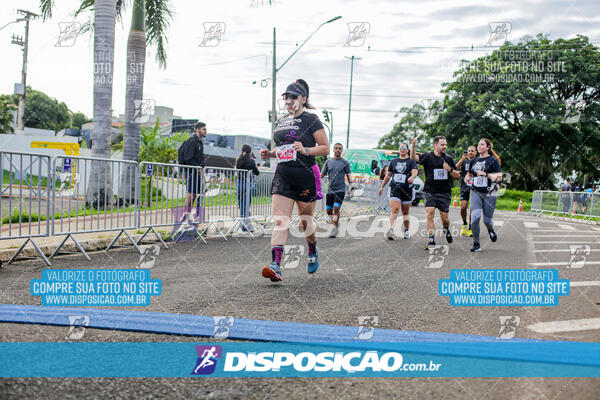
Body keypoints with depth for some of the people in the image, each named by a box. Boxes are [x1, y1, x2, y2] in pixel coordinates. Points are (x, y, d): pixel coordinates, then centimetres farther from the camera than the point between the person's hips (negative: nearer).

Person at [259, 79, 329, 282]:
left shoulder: (311, 120, -4)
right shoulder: (281, 121, 15)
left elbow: (325, 148, -5)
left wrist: (305, 150, -21)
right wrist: (270, 153, 7)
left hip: (306, 176, -4)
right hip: (283, 176, 5)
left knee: (305, 221, 9)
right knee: (280, 221, -10)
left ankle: (313, 251, 39)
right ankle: (276, 265, -18)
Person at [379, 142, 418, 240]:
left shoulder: (411, 161, 3)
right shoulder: (394, 161, 15)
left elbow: (415, 171, -15)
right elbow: (388, 175, 23)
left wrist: (412, 177, -37)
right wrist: (382, 186, 22)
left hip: (407, 189, -1)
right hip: (394, 188, 1)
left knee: (405, 212, 9)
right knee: (395, 209, -16)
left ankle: (406, 231, 20)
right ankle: (391, 229, -29)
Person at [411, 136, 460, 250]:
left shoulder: (448, 159, 7)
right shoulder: (427, 157, -2)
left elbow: (457, 175, 10)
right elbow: (414, 158, -20)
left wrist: (450, 169, -11)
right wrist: (413, 146, -38)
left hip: (444, 192, 2)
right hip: (430, 192, -2)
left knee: (444, 217, 4)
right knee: (430, 214, -13)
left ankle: (447, 230, 38)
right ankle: (431, 241, -7)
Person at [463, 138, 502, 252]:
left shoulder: (493, 160, -4)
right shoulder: (474, 161, 12)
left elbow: (499, 177, -11)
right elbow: (469, 174, 27)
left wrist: (486, 174, -20)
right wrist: (467, 178, 4)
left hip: (489, 193, -3)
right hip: (476, 192, 3)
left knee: (487, 220, 0)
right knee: (475, 216, -15)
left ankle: (491, 230, 39)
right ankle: (476, 244, -8)